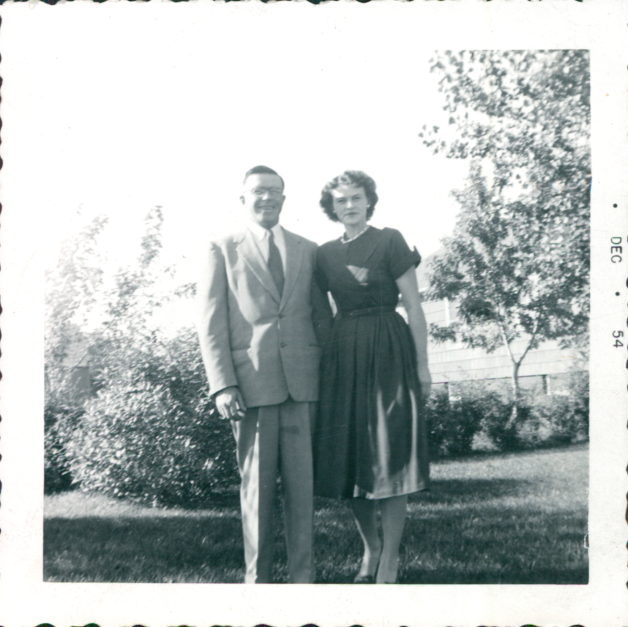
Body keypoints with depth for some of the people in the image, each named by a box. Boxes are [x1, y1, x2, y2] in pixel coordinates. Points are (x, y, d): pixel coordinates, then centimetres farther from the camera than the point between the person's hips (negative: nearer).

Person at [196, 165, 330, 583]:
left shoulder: (308, 250, 15)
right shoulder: (223, 251, 8)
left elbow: (322, 313, 17)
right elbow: (211, 323, 2)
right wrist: (222, 385, -8)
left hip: (301, 379, 2)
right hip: (251, 380, -2)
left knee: (302, 481, 2)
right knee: (256, 482, 2)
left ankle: (302, 574, 10)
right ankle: (257, 576, 11)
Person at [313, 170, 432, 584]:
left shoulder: (390, 241, -2)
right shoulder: (326, 254, 11)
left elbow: (414, 308, -4)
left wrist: (423, 366, -8)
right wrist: (319, 364, 6)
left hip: (389, 351, -4)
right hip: (344, 354, 5)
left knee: (390, 454, -3)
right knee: (351, 455, 6)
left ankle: (389, 561, 4)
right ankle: (371, 548, 21)